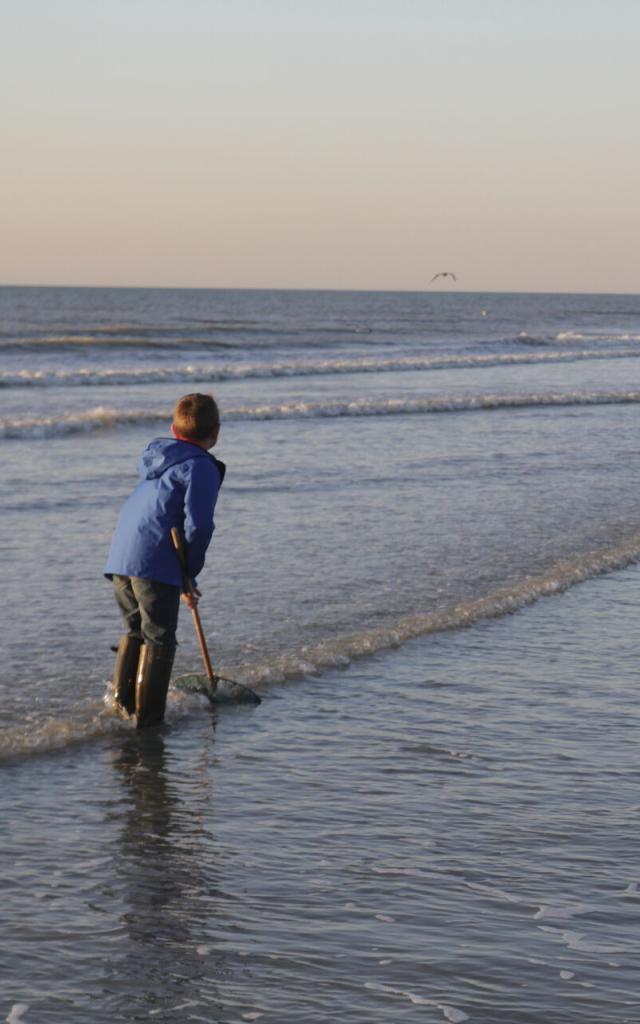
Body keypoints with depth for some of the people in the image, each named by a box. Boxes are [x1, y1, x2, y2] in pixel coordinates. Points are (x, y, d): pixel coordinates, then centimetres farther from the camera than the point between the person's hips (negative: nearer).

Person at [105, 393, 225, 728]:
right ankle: (147, 716, 1)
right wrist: (190, 573, -2)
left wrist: (183, 575, 24)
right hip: (156, 564, -7)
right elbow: (197, 525, -15)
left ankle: (122, 703, 21)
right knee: (158, 640, 1)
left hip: (120, 557, 8)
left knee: (135, 631, 22)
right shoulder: (201, 468, -6)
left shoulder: (156, 457, 20)